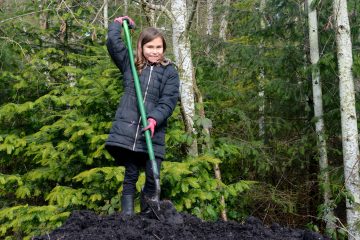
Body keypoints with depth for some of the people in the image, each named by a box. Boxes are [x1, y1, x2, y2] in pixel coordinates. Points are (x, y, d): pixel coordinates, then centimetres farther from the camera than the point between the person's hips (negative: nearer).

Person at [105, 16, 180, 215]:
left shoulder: (170, 72, 7)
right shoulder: (130, 64, 14)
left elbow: (168, 101, -3)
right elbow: (112, 42, 8)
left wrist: (154, 119, -18)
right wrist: (118, 24, 22)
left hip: (153, 133, -1)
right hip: (127, 131, 1)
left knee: (153, 178, -4)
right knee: (130, 175, 1)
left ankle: (148, 215, 16)